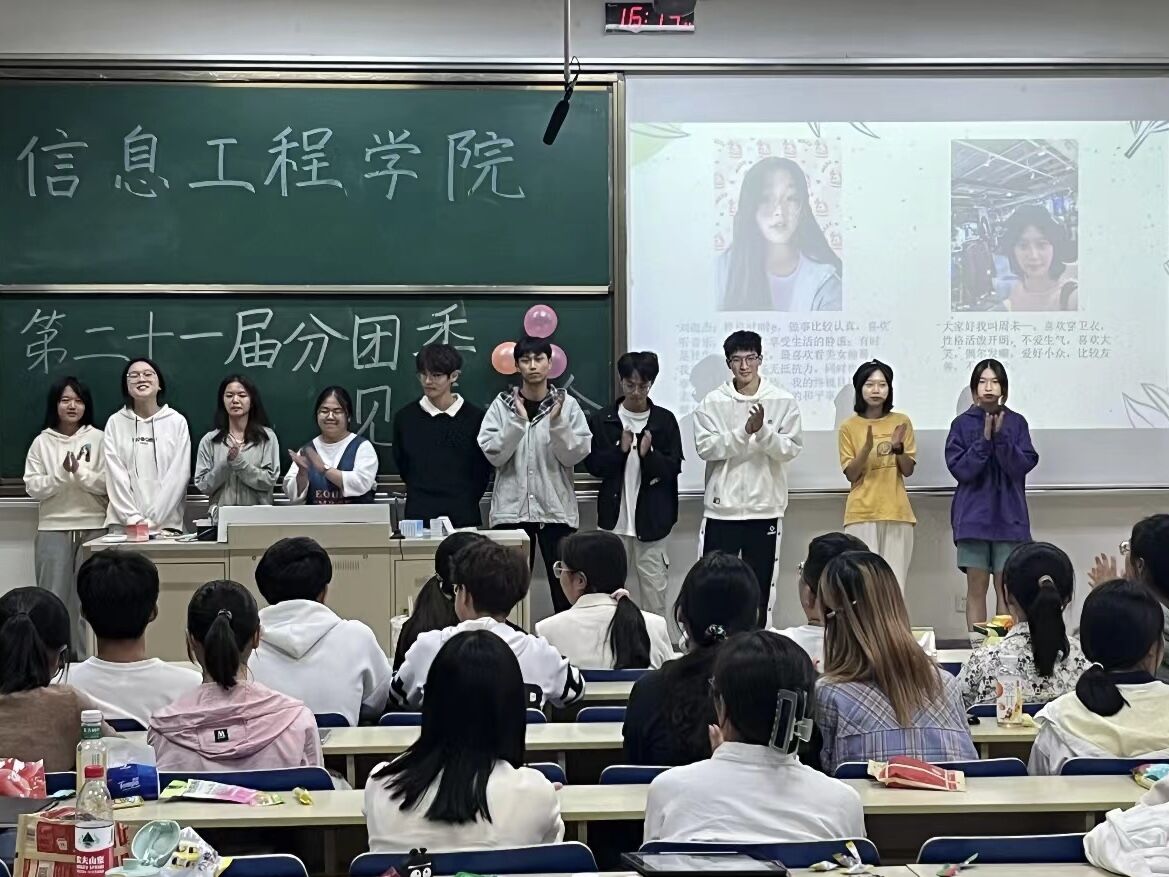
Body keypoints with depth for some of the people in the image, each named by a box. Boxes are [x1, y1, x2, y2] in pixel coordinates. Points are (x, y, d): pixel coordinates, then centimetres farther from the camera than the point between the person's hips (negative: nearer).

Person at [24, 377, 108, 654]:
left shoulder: (98, 439, 2)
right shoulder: (42, 442, 5)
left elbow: (107, 485, -2)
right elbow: (33, 488, -1)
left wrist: (79, 472, -16)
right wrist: (61, 474, -15)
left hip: (93, 528, -1)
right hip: (53, 529, 1)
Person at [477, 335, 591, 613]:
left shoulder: (567, 404, 2)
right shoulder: (502, 404, 2)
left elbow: (575, 455, -5)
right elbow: (493, 454, -7)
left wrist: (557, 422, -18)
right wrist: (518, 421, -18)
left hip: (556, 508, 0)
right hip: (512, 508, 0)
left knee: (565, 587, 1)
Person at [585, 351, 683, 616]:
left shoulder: (665, 420, 1)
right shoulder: (602, 420, 3)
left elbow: (674, 468, -1)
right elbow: (592, 464, 0)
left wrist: (649, 454, -20)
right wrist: (620, 450, -15)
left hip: (652, 517, 0)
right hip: (614, 517, 1)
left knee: (655, 590, 2)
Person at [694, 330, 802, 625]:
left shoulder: (783, 401, -1)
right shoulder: (713, 402, 0)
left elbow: (791, 449, -7)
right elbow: (705, 447, -11)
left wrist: (763, 430, -23)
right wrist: (744, 432, -22)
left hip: (765, 508, 0)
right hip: (722, 508, 0)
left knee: (760, 585, 9)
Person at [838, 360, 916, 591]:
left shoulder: (901, 422, 7)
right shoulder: (849, 427, 3)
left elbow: (908, 470, 6)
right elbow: (851, 474, -1)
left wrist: (898, 447, -13)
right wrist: (867, 448, -16)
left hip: (896, 513, 1)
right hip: (861, 513, -1)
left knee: (894, 582, -3)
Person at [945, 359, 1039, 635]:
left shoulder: (1016, 423, 4)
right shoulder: (962, 424, 2)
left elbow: (1023, 465, -6)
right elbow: (959, 468, -6)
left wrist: (1000, 435, -18)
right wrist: (984, 439, -16)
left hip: (1009, 516, 0)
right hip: (973, 516, 0)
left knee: (1006, 589, 2)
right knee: (976, 588, 1)